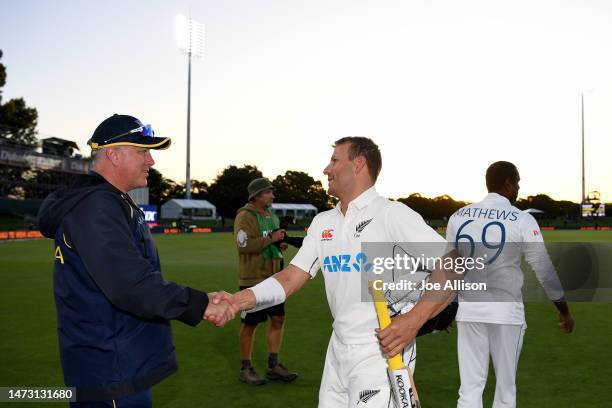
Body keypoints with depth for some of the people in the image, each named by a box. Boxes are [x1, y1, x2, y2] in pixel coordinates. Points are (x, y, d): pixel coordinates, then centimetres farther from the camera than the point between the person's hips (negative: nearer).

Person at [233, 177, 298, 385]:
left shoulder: (271, 215, 14)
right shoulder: (245, 216, -12)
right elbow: (244, 245, -23)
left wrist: (280, 244, 4)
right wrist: (270, 239, -21)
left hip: (273, 277, 8)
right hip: (253, 279, -8)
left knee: (278, 319, 9)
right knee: (250, 323, 2)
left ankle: (273, 366, 21)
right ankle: (246, 369, 15)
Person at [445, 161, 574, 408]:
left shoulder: (458, 217, 3)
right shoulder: (522, 221, -7)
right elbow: (544, 270, -4)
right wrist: (564, 310, 8)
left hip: (468, 311, 3)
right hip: (506, 312, -3)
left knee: (470, 387, 7)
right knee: (506, 386, 12)